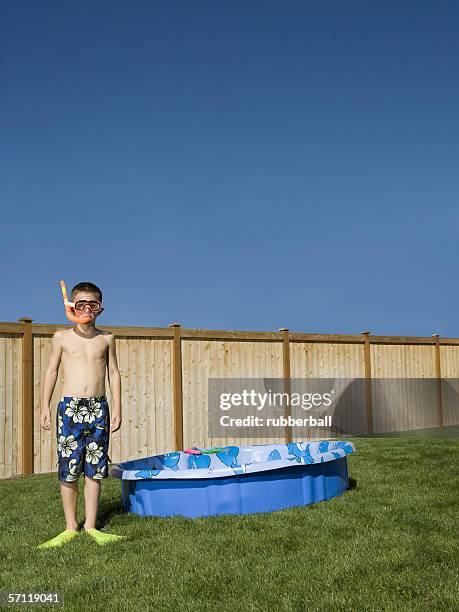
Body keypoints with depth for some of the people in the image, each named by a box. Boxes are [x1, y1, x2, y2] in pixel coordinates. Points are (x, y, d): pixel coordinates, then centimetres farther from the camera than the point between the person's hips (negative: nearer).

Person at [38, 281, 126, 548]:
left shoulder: (106, 339, 8)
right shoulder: (62, 337, 5)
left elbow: (114, 373, 11)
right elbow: (52, 371, 8)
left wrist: (117, 408, 5)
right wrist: (45, 406, 3)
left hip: (98, 407, 1)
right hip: (70, 406, -1)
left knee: (95, 470, 4)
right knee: (69, 470, 1)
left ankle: (91, 526, 14)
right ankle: (71, 528, 13)